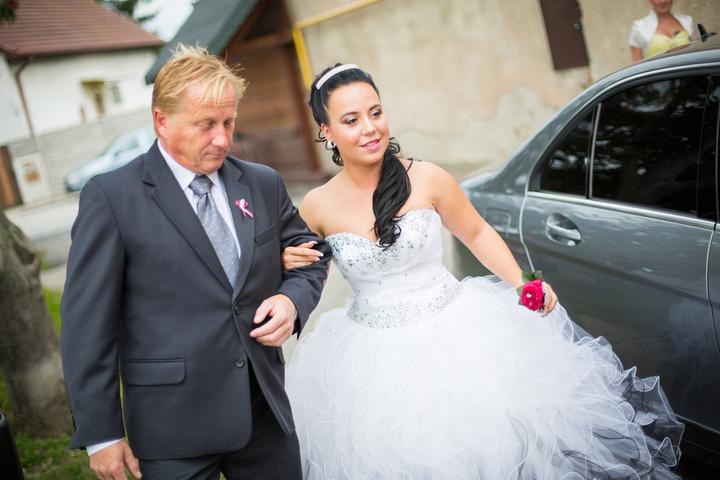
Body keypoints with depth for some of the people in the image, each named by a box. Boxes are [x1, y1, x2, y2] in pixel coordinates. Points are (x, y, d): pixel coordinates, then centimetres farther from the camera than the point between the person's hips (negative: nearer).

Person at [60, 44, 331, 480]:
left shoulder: (264, 185, 5)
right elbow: (87, 324, -8)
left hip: (267, 411, 4)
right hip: (173, 429, -4)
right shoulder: (111, 197, -8)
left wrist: (292, 299, -5)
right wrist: (100, 434, -8)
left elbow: (309, 255, 17)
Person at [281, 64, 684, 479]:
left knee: (492, 444, 3)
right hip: (376, 359, 1)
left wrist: (521, 284, -6)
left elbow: (477, 233, 6)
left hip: (456, 332, 0)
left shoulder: (426, 179, -8)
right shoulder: (318, 206, -5)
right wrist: (290, 265, -11)